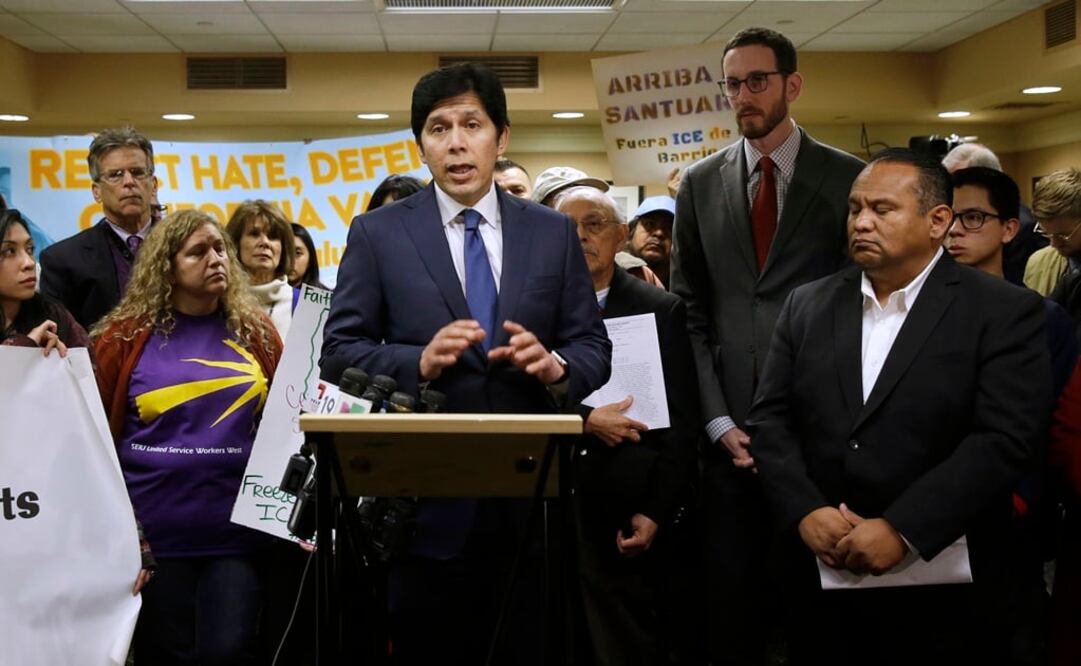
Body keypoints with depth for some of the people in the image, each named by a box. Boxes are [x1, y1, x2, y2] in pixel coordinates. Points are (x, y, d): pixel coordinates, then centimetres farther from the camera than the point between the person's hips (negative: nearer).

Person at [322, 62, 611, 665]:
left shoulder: (554, 233, 7)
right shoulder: (377, 234, 2)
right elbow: (339, 350, -1)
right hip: (424, 501, -1)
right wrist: (419, 361, -19)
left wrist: (556, 366, -16)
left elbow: (594, 348, 6)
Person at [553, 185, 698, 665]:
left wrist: (656, 512, -6)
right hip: (554, 515, 1)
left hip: (634, 521, -1)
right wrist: (583, 421, -15)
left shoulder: (662, 311, 4)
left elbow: (681, 425, 1)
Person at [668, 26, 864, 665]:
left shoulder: (848, 177, 0)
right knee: (732, 589, 8)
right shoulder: (700, 183, 8)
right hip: (730, 424, 2)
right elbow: (687, 310, 7)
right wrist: (718, 419, -2)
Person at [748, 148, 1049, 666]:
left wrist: (901, 530, -21)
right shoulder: (807, 305, 7)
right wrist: (805, 511, -12)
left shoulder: (1005, 311, -5)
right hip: (822, 575, 3)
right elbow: (769, 419, 4)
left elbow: (1003, 440, -15)